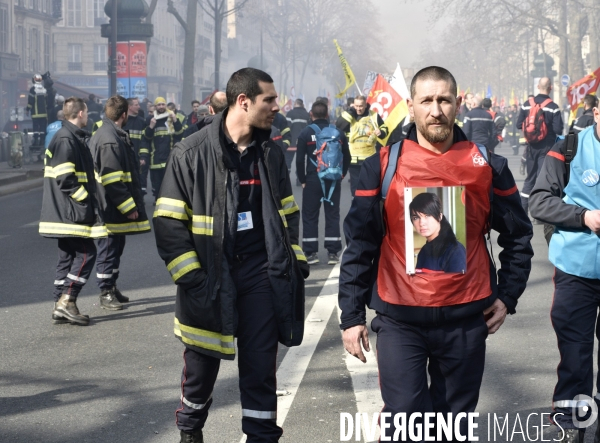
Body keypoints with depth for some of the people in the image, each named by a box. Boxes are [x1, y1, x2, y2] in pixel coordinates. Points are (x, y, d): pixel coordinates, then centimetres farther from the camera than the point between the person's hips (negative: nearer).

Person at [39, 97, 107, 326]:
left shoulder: (72, 137, 16)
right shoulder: (66, 139, -15)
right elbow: (65, 178, -22)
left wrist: (87, 198, 17)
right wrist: (85, 199, -16)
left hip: (66, 212, 10)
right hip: (71, 211, -10)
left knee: (68, 257, 11)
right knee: (86, 253, -8)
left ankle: (60, 307, 13)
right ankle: (66, 302, -11)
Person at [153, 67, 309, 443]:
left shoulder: (271, 154, 7)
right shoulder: (192, 154, -8)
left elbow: (288, 214, 16)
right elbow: (169, 223, -8)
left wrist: (295, 262, 7)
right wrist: (191, 277, -13)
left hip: (262, 273, 3)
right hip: (210, 278, -3)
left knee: (261, 367, 3)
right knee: (202, 366, 11)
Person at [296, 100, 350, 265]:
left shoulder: (305, 133, -6)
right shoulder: (337, 132, 2)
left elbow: (300, 159, -8)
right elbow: (346, 157, 6)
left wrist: (302, 179, 2)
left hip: (313, 179, -2)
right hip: (333, 180, 2)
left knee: (310, 216, 6)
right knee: (332, 215, 7)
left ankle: (311, 253, 5)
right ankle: (332, 253, 6)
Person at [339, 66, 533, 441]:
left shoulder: (487, 166, 2)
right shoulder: (382, 166, -3)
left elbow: (518, 236, 13)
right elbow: (359, 244, -1)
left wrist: (507, 297, 7)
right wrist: (352, 315, -3)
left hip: (466, 320, 2)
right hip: (400, 319, -2)